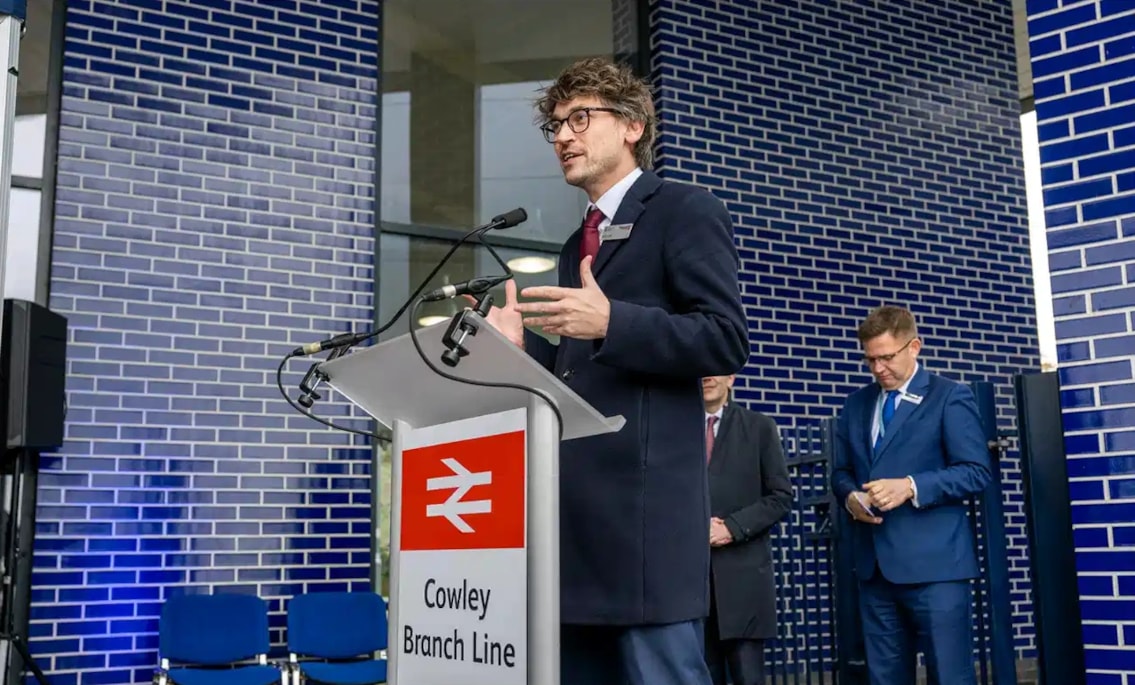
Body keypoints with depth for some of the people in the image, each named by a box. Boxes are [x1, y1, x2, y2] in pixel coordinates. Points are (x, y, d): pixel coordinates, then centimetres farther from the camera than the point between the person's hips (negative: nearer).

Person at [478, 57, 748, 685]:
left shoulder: (685, 211, 0)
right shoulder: (579, 243, 24)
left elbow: (726, 342, -11)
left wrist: (608, 321, -21)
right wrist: (523, 342, 8)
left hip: (644, 501, -8)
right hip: (576, 504, 9)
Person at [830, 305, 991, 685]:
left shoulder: (950, 397, 0)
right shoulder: (856, 404, 17)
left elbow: (976, 471, -7)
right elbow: (841, 470, 20)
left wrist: (911, 487, -19)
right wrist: (850, 496, -4)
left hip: (933, 563, -5)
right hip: (875, 563, 5)